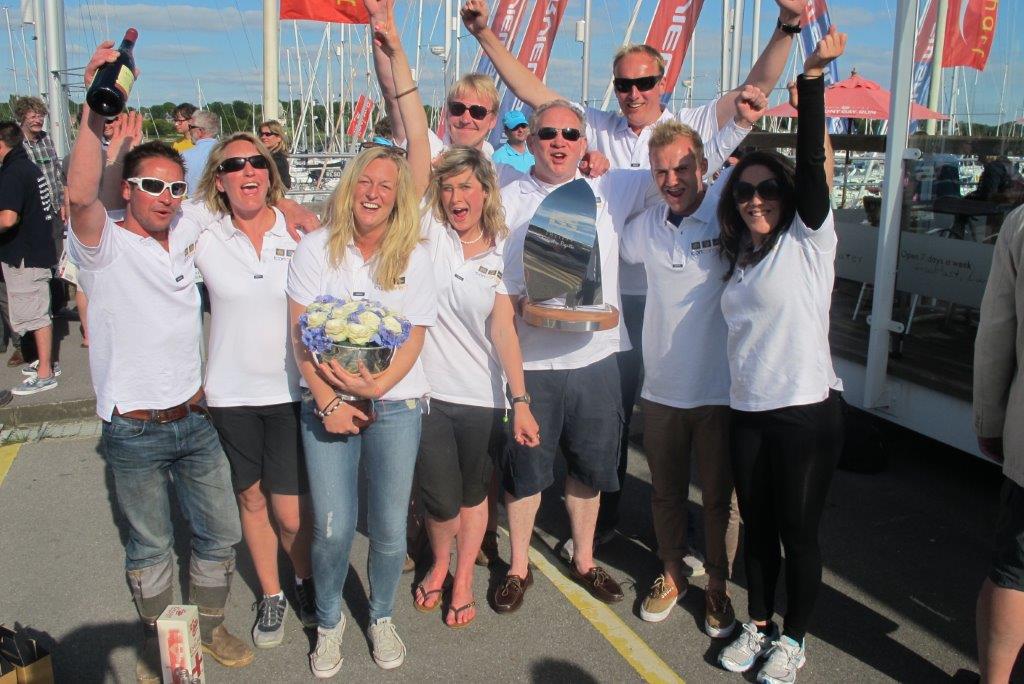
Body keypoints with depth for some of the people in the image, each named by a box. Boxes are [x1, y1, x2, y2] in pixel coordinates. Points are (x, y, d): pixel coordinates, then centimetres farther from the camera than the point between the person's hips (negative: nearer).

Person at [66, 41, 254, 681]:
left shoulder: (185, 236, 4)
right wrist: (95, 107, -40)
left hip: (195, 419, 5)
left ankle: (210, 625, 36)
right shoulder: (106, 245, -12)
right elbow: (80, 195, -34)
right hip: (134, 432, -5)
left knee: (221, 533, 15)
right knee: (151, 546, 12)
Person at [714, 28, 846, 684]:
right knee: (757, 525, 16)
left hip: (806, 413, -6)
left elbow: (813, 163, -19)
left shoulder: (808, 239, -7)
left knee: (798, 532, 7)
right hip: (747, 411, 6)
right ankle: (758, 626, 34)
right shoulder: (742, 256, 11)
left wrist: (813, 75, -29)